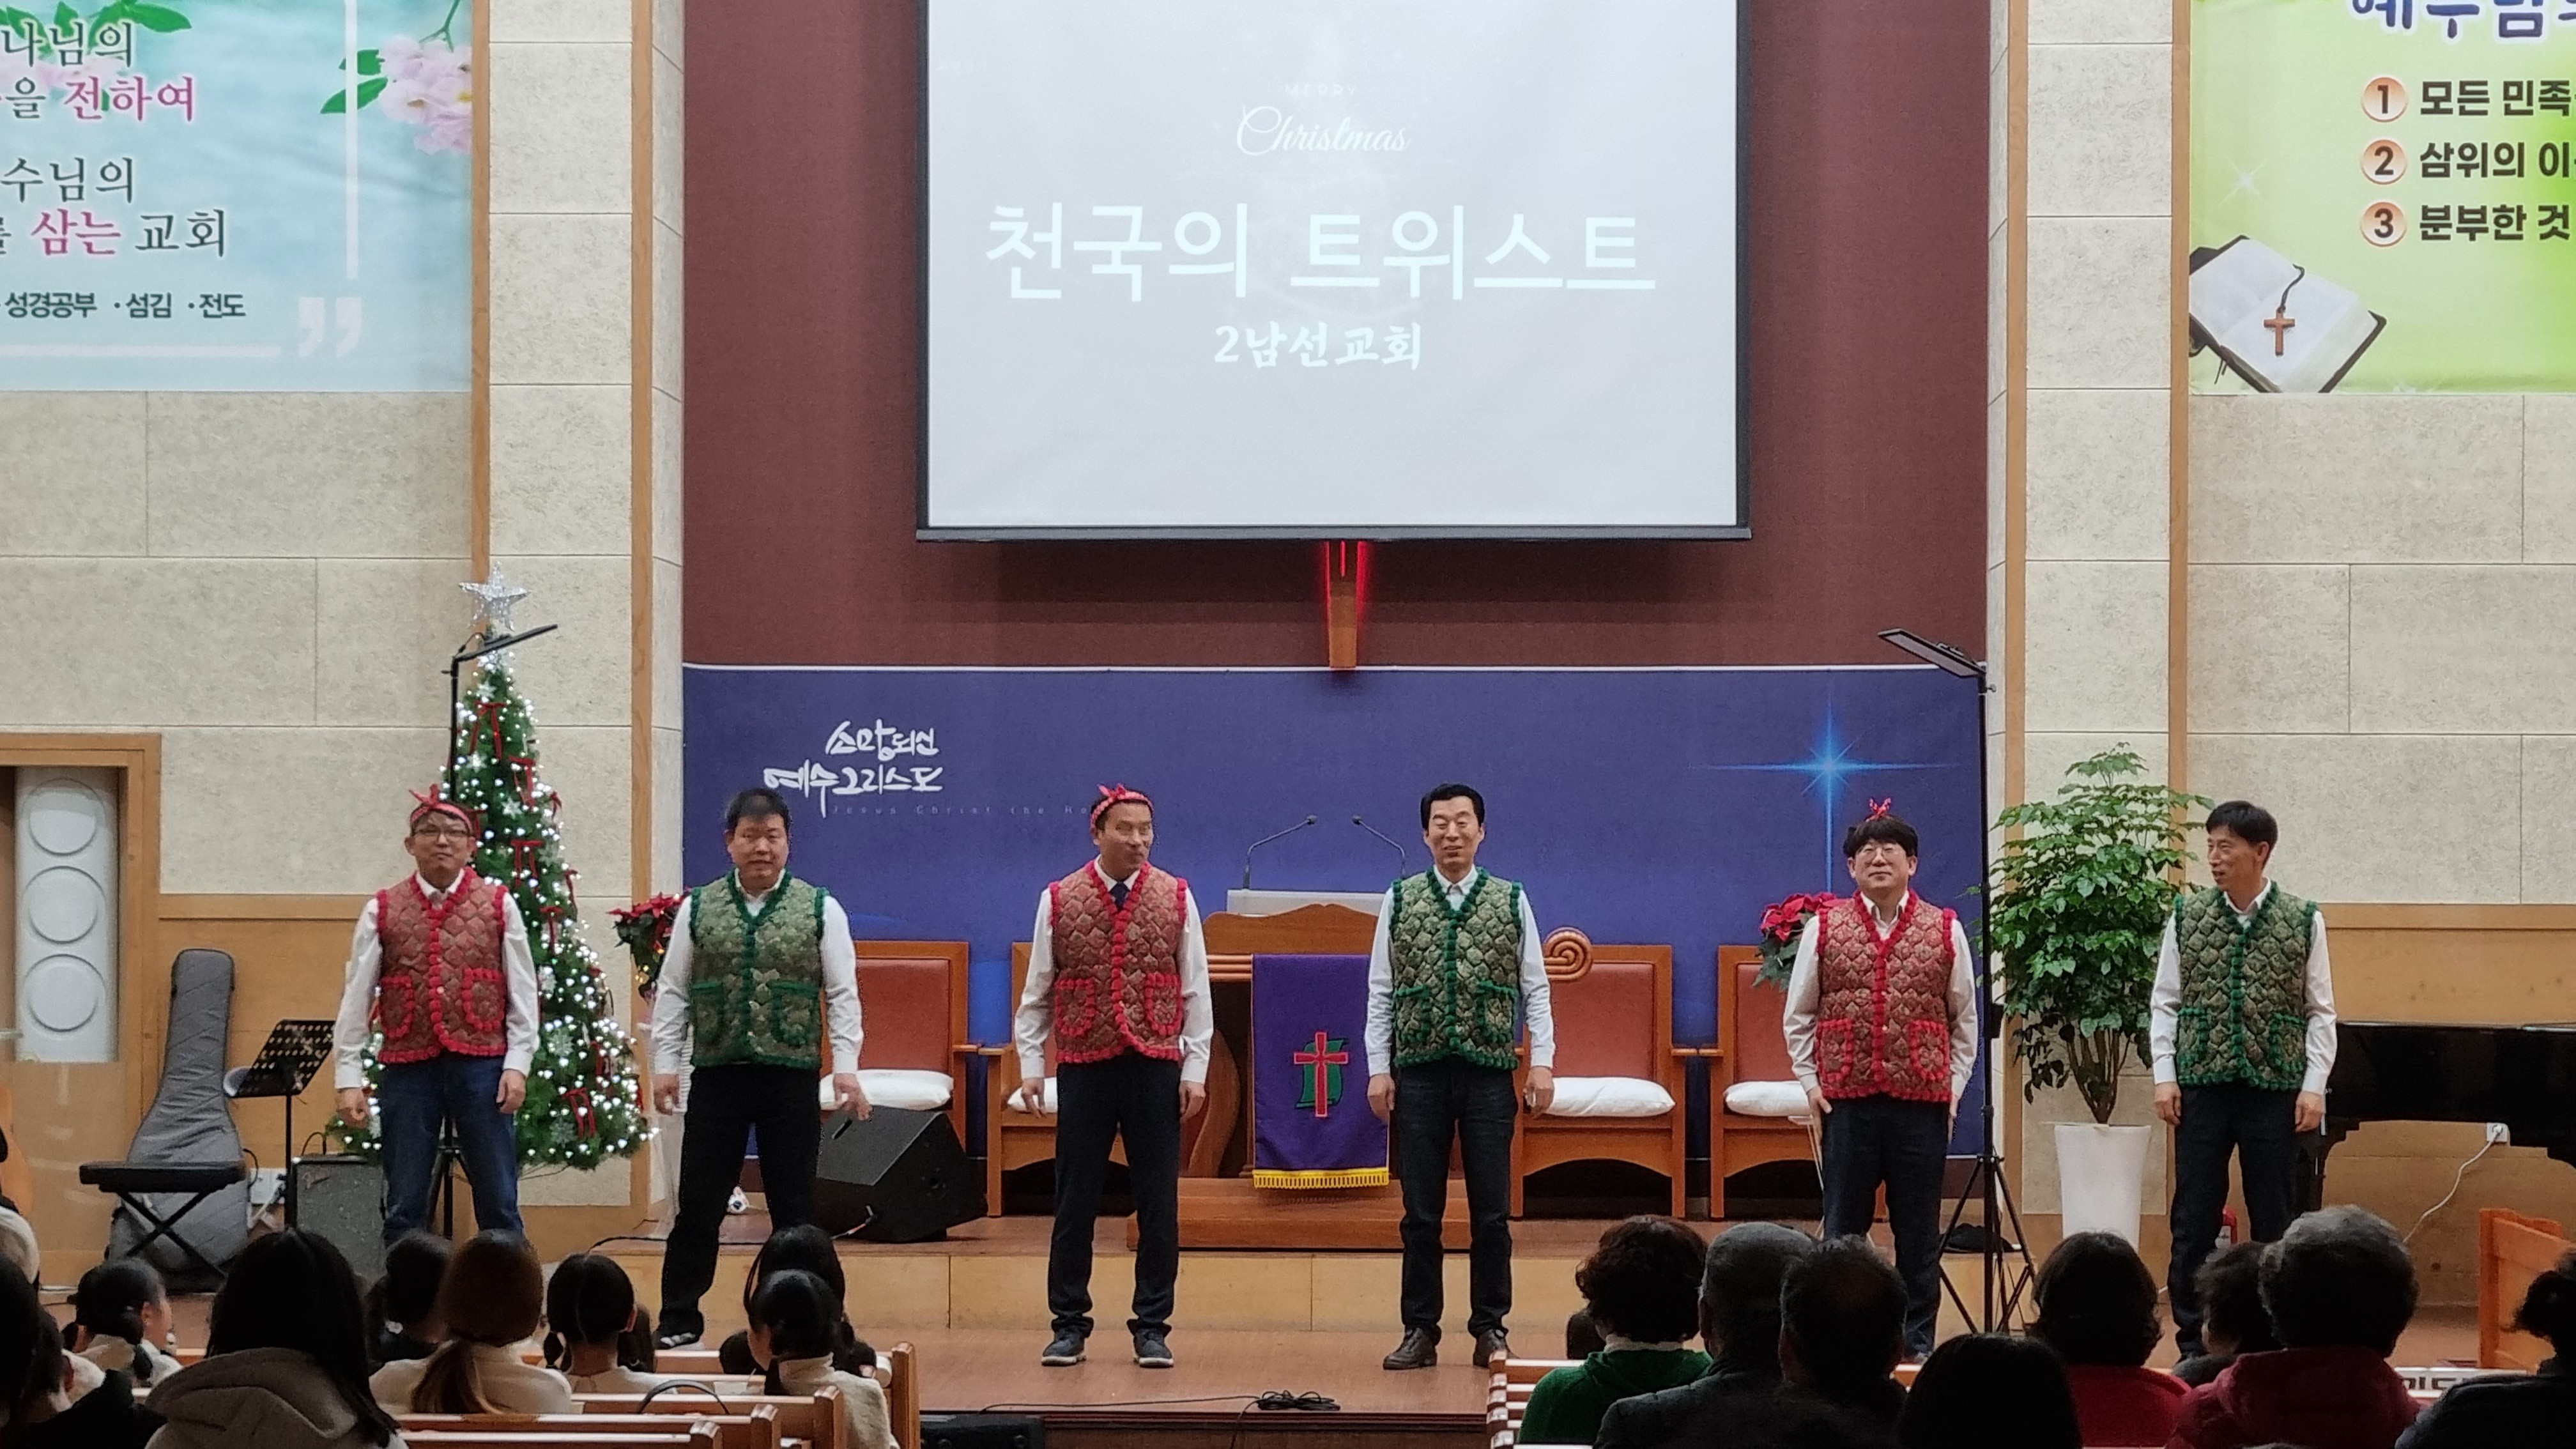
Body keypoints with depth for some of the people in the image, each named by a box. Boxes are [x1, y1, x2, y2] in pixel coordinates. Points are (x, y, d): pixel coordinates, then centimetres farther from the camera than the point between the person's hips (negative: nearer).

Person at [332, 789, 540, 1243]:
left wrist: (517, 1065, -4)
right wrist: (349, 1078, -1)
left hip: (481, 1066, 0)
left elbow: (523, 992, 4)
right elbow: (356, 998, 4)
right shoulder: (382, 911, 5)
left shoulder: (499, 905, 5)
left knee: (498, 1204, 4)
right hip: (407, 1070, 1)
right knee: (404, 1207, 5)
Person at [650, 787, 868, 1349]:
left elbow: (842, 994, 1)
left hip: (792, 1076, -1)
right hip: (716, 1073, 1)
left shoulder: (820, 909, 3)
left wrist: (845, 1066, -7)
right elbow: (673, 992, 7)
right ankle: (679, 1318, 12)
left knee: (794, 1205, 5)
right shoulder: (698, 907, 6)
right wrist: (665, 1064, 2)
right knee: (699, 1202, 3)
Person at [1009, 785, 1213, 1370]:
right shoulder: (1059, 901, 2)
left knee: (1158, 1202, 3)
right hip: (1084, 1068, 0)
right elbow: (1037, 992, 6)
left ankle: (1152, 1327, 11)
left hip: (1156, 1068, 0)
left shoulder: (1176, 899, 3)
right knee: (1075, 1200, 4)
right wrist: (1031, 1065, 2)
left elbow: (1196, 992, 4)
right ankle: (1069, 1324, 13)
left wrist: (1195, 1069, 0)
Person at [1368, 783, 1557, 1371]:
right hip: (1418, 1073, 0)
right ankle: (1420, 1330, 10)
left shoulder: (1512, 901, 4)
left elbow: (1535, 989, 5)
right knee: (1421, 1211, 4)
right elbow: (1382, 991, 5)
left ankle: (1490, 1328, 12)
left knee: (1491, 1211, 3)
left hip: (1489, 1073, 0)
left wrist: (1542, 1063, -3)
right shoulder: (1400, 901, 5)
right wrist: (1379, 1069, 0)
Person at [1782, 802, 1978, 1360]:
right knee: (1843, 1225, 5)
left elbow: (1965, 1019, 12)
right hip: (1845, 1099, 0)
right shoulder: (1824, 928, 5)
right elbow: (1799, 1015, 10)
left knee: (1918, 1229, 5)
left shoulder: (1945, 931, 5)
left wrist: (1954, 1084, 5)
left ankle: (1917, 1338, 13)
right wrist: (1809, 1080, 3)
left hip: (1923, 1102, 0)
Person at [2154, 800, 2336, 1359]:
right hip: (2202, 1084, 1)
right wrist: (2164, 1075, -2)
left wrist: (2314, 1085, -6)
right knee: (2194, 1219, 3)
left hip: (2275, 1088, -1)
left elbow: (2320, 1013, 1)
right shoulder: (2187, 917, 3)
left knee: (2273, 1222, 6)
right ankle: (2192, 1342, 11)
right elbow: (2165, 1003, 6)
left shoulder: (2303, 921, 0)